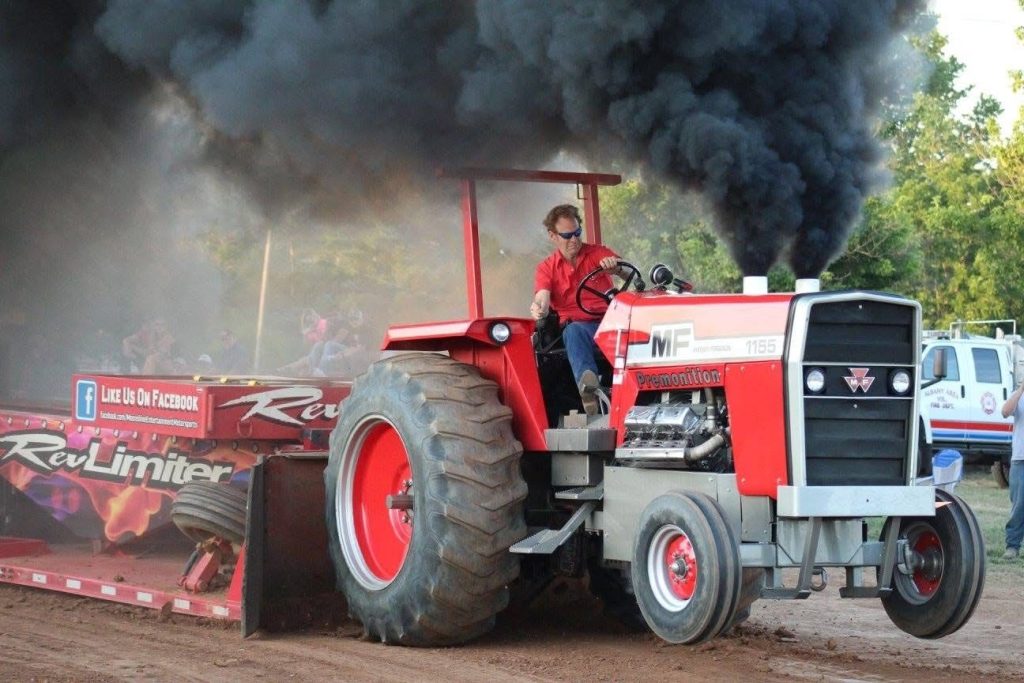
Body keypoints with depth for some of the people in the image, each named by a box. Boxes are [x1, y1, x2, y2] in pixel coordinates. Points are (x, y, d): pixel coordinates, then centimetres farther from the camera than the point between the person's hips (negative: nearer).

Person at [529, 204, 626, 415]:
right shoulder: (546, 268, 13)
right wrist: (539, 309, -31)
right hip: (577, 325, 0)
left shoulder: (599, 253, 13)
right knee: (574, 331, -38)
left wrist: (616, 267, -26)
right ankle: (587, 384, -61)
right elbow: (542, 299, -5)